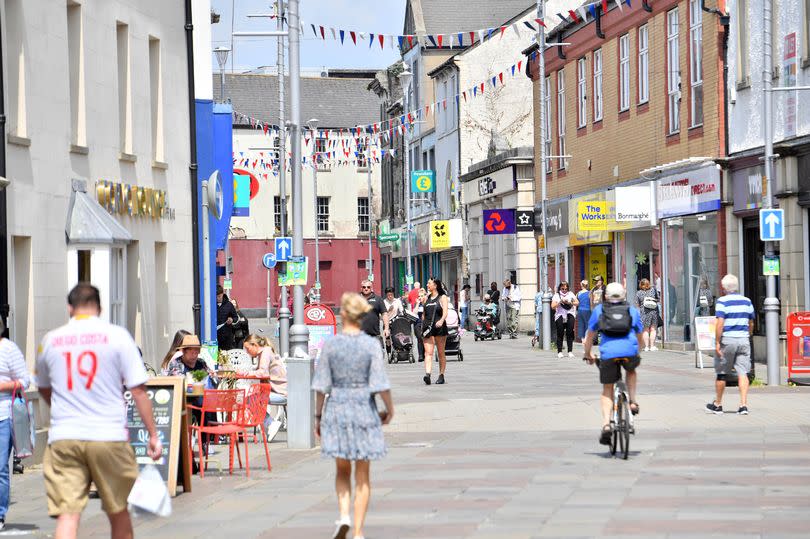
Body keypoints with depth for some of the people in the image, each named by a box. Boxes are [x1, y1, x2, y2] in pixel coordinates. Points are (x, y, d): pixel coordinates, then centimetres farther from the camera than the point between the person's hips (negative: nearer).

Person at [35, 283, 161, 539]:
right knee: (119, 512, 15)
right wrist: (153, 435, 3)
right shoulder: (117, 336, -1)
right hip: (109, 436, -1)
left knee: (67, 516, -3)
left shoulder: (50, 340, 8)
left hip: (62, 439, 1)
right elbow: (138, 390, -4)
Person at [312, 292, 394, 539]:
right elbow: (380, 384, -11)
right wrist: (389, 409, 6)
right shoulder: (371, 345, -9)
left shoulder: (330, 345, -5)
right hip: (364, 409, -1)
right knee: (363, 477, 9)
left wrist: (318, 416, 8)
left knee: (342, 470, 18)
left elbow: (321, 385, -3)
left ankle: (344, 515, -4)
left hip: (336, 409, 1)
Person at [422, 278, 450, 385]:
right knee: (428, 352, -11)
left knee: (441, 353, 6)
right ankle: (427, 374, -25)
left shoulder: (442, 297, 2)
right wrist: (423, 326, 15)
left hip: (439, 327, -3)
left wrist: (441, 320, -30)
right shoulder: (427, 298, 15)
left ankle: (441, 376, 14)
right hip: (428, 327, 3)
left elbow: (445, 312, -12)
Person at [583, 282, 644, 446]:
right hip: (630, 352, 1)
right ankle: (633, 402, 19)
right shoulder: (633, 311, 22)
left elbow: (590, 335, 23)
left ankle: (606, 423, -3)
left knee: (607, 390, 13)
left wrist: (588, 354, 38)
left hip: (608, 353, 0)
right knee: (631, 371, 35)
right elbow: (640, 337, 31)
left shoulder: (599, 310, 19)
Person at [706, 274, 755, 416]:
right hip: (743, 340, 4)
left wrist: (717, 342, -13)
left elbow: (720, 323, -15)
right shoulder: (747, 301, 8)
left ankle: (718, 405, 20)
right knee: (743, 373, 0)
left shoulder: (722, 301, -8)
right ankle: (743, 405, -11)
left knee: (721, 374, 9)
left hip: (727, 340, -4)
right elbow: (751, 323, 14)